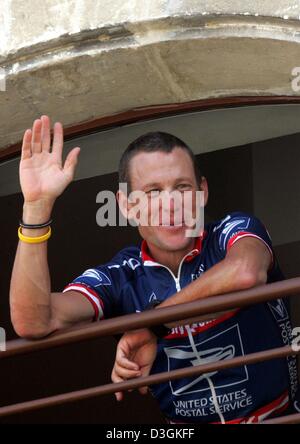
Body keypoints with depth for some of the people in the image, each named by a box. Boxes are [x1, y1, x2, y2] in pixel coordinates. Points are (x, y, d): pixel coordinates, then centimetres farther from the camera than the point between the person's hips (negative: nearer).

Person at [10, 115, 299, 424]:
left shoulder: (236, 230, -4)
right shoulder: (120, 279, 0)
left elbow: (245, 273, -28)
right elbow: (34, 323, -15)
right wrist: (36, 206, -19)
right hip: (183, 426, 2)